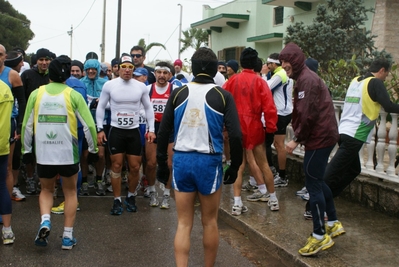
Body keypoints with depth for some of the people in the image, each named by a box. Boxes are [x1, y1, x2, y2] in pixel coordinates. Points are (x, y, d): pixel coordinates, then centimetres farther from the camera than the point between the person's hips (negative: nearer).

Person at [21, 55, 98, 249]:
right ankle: (67, 236, 14)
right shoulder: (73, 95, -4)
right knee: (70, 192, 16)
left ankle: (45, 222, -4)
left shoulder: (36, 94, -1)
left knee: (46, 190, 21)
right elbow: (89, 125, -7)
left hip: (43, 153, 1)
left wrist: (26, 149, 13)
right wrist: (93, 148, 7)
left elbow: (27, 125, 1)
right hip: (68, 153, -1)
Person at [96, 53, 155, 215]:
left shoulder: (141, 86, 0)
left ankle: (131, 197, 26)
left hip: (134, 131, 2)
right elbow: (101, 107, 3)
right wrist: (100, 129, -2)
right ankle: (117, 201, 14)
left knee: (135, 167, 5)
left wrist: (151, 129, 2)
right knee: (116, 166, 2)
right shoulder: (109, 85, -4)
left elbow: (148, 108, 9)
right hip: (116, 131, -1)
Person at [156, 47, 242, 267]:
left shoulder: (178, 93, 2)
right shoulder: (223, 96, -4)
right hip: (209, 161, -2)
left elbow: (164, 132, 3)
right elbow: (235, 135, -9)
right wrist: (235, 166, 3)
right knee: (209, 222, 14)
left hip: (181, 160, 2)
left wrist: (162, 164, 12)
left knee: (183, 223, 8)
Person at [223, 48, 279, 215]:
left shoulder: (232, 81, -1)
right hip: (254, 126, -1)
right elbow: (269, 107, -12)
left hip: (236, 126, 1)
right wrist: (270, 126, 0)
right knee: (263, 163, 12)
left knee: (239, 164, 8)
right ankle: (273, 199, 23)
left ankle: (237, 203, 1)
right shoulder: (259, 82, -7)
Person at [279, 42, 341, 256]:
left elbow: (308, 114, -23)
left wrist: (296, 139, -15)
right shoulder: (305, 78, 16)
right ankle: (333, 223, 30)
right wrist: (299, 137, 10)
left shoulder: (307, 80, -16)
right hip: (322, 135, 10)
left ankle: (320, 236, 1)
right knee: (317, 181, 19)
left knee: (313, 184, -5)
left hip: (319, 137, -10)